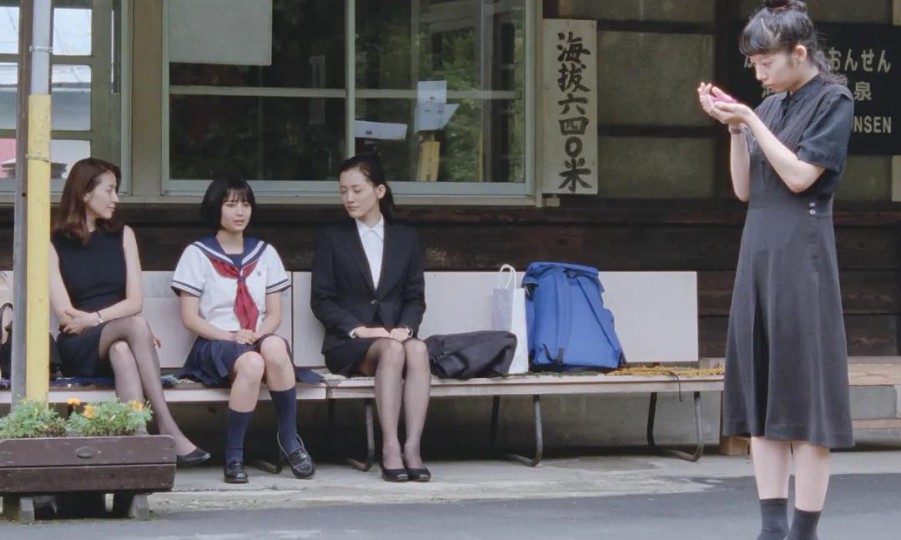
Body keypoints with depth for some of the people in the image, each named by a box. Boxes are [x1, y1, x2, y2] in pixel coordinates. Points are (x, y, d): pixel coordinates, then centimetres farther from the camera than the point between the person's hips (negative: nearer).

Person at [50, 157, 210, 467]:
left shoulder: (122, 236, 13)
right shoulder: (54, 244, 2)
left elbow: (135, 301, 4)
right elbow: (66, 314, -7)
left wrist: (95, 319, -12)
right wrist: (135, 328, -8)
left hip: (119, 341, 3)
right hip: (79, 349, -3)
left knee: (122, 351, -35)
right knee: (136, 325, -33)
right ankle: (168, 430, -43)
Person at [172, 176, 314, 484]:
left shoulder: (264, 254, 19)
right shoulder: (198, 254, 8)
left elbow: (274, 313, 13)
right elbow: (190, 318, 0)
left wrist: (257, 334, -9)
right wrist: (230, 336, -14)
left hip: (258, 340, 3)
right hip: (215, 344, -3)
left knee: (274, 346, -37)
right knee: (251, 362, -39)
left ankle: (289, 439, -24)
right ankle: (233, 457, -29)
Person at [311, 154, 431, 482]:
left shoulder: (406, 239, 18)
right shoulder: (332, 239, 12)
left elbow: (415, 296, 12)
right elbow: (321, 300, 3)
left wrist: (406, 327, -9)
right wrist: (358, 329, -12)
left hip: (396, 335, 2)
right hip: (348, 344, -2)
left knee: (418, 349, -35)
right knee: (392, 351, -36)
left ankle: (412, 446, -42)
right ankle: (390, 448, -42)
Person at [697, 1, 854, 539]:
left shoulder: (833, 100, -4)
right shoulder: (770, 107, 15)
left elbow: (800, 176, -13)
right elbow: (744, 188, 13)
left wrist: (749, 120, -11)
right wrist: (734, 128, 2)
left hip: (802, 252, -7)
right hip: (758, 250, 7)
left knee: (804, 392, -5)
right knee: (760, 392, 5)